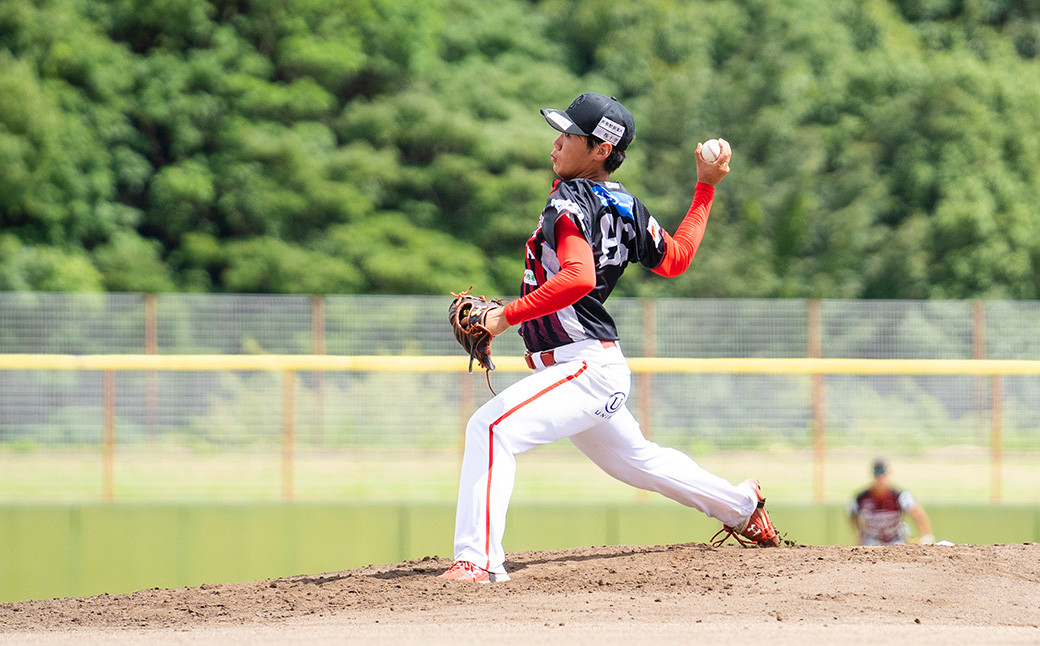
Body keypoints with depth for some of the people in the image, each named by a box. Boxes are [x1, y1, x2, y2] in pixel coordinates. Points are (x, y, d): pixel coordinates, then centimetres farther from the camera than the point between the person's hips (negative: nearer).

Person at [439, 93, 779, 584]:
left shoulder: (570, 201, -17)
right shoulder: (626, 208, 9)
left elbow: (578, 278, -32)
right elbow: (675, 260, 20)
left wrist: (508, 316, -29)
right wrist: (706, 190, 25)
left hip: (585, 366, -10)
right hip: (602, 370, 10)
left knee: (492, 427, -23)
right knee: (633, 458, 29)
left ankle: (478, 559, -31)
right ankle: (741, 506, 46)